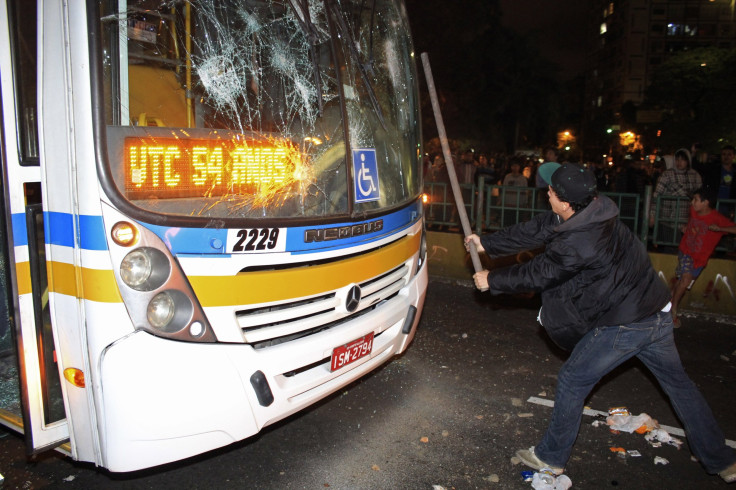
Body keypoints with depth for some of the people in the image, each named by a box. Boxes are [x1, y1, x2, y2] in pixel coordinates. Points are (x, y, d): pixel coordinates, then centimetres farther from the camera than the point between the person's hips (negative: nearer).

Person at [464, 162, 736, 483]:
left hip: (623, 325, -9)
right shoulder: (592, 211, -2)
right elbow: (534, 231, 4)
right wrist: (487, 244, 9)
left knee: (573, 381, 6)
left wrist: (492, 281, -1)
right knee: (677, 383, 24)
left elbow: (536, 275, -15)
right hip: (658, 314, 9)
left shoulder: (577, 243, -29)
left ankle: (551, 457, 22)